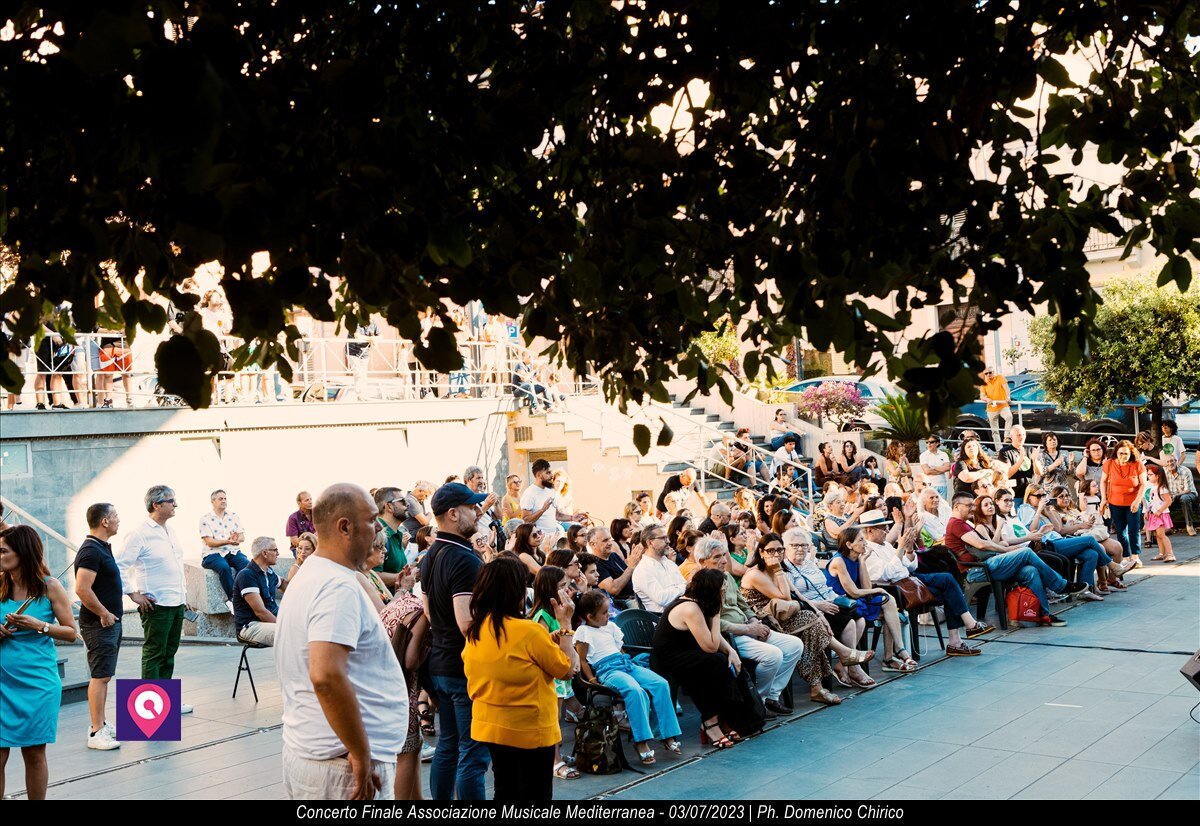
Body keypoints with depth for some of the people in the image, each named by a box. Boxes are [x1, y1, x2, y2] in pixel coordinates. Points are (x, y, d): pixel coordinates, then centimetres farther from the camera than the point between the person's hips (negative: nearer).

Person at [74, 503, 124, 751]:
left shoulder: (102, 548, 14)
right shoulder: (91, 551, -19)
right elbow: (82, 589, -27)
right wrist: (104, 614, -19)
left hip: (110, 621, 10)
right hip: (99, 624, -10)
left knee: (104, 675, 14)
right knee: (100, 676, -10)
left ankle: (100, 724, 22)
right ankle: (97, 733, -9)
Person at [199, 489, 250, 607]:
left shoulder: (233, 516, 16)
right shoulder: (205, 519, 2)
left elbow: (242, 537, 10)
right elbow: (209, 542, -8)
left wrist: (236, 539, -15)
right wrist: (227, 541, -24)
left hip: (233, 552, 4)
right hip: (214, 554, -4)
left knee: (247, 565, -28)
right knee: (224, 567, -37)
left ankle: (230, 601, -26)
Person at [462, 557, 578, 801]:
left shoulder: (475, 631, 0)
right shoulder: (529, 631, -22)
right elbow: (568, 669, -12)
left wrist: (547, 640, 11)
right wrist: (565, 624, -4)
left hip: (488, 727, 6)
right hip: (529, 732, -6)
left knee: (505, 792, 19)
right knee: (534, 795, 7)